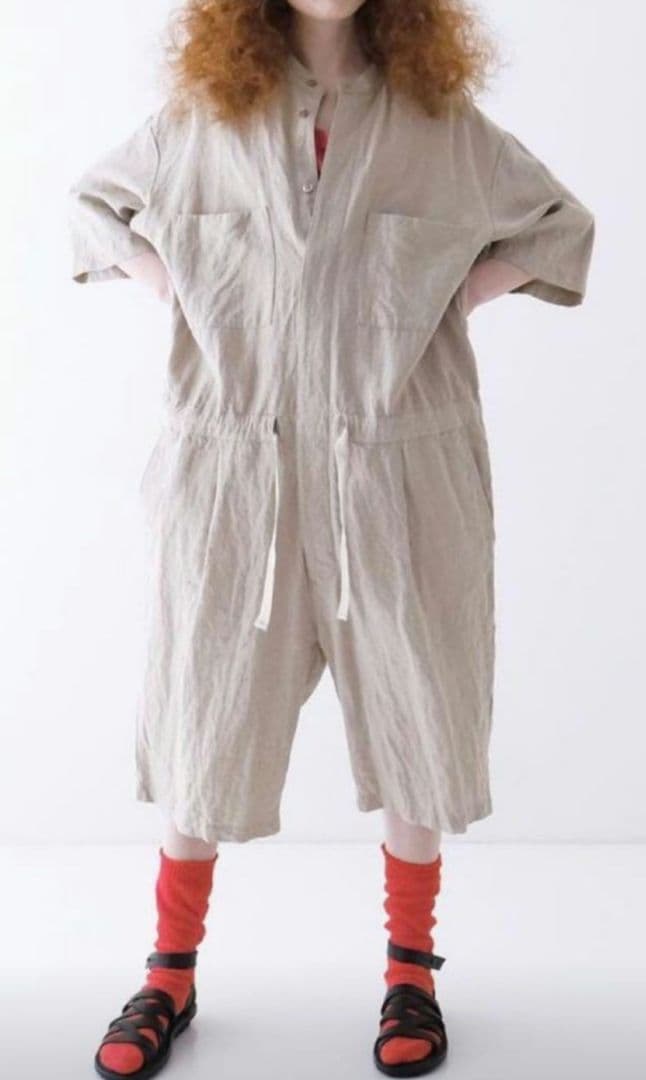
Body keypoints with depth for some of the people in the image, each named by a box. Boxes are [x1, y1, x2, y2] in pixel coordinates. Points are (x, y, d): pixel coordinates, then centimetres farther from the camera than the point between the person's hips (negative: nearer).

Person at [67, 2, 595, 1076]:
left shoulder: (443, 122, 3)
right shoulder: (202, 115, 5)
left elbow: (558, 224, 17)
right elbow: (94, 199, 21)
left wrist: (455, 298, 1)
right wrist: (179, 293, 4)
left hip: (398, 478, 0)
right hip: (234, 474, 0)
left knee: (415, 722, 7)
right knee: (206, 724, 8)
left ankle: (411, 973, 27)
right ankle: (171, 976, 26)